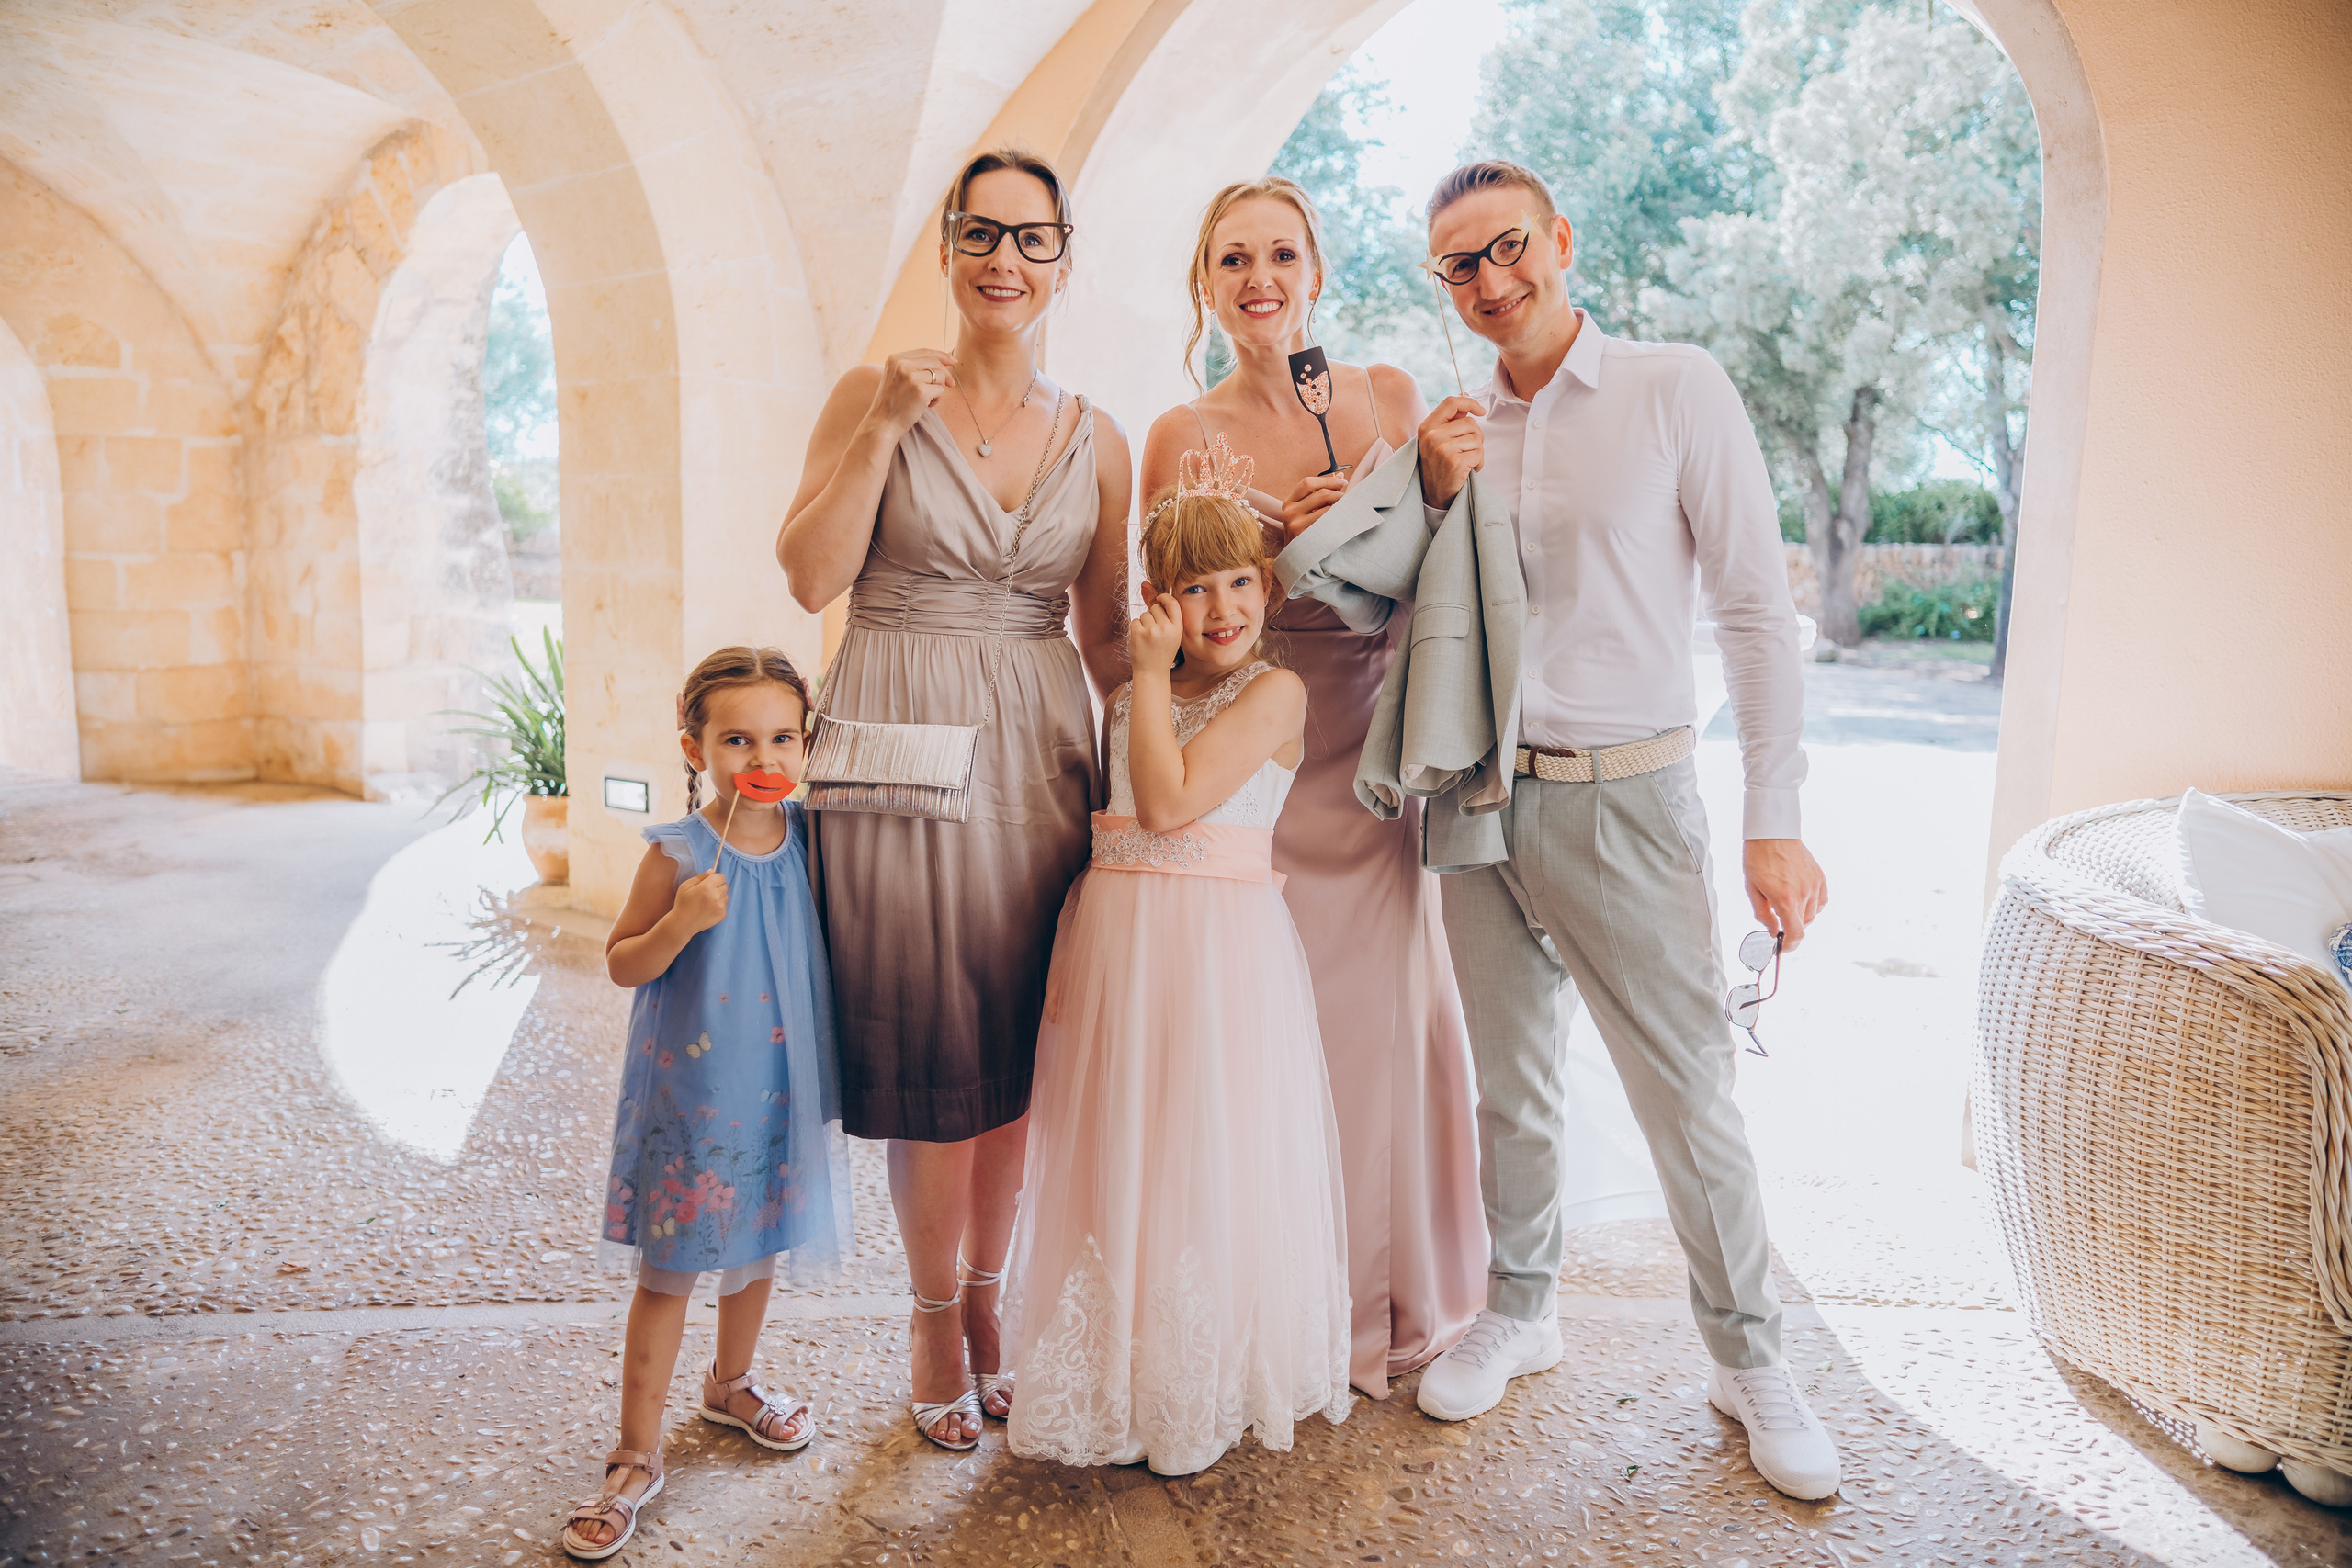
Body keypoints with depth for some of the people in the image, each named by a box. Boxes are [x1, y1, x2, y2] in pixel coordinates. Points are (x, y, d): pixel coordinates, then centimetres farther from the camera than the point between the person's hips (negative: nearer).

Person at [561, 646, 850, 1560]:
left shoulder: (805, 840, -2)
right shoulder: (678, 853, -15)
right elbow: (622, 964, -9)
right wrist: (681, 922, -26)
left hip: (778, 1090, 5)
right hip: (689, 1092, -4)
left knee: (758, 1247, 21)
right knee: (668, 1272, 6)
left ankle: (731, 1384, 47)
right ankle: (637, 1454, 23)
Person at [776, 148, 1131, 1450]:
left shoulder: (1096, 438, 9)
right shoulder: (874, 393, 1)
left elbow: (1105, 632, 11)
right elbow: (813, 576, -8)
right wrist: (887, 427, -14)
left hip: (1040, 748, 3)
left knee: (1018, 1045, 10)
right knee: (932, 1047, 4)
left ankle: (986, 1296, 31)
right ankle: (938, 1318, 26)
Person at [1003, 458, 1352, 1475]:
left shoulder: (1275, 692, -7)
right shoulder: (1132, 699, 13)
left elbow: (1170, 800, -17)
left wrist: (1152, 674, -10)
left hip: (1218, 950, -6)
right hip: (1115, 944, 6)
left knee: (1205, 1166, 3)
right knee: (1113, 1167, 13)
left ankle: (1203, 1393, 22)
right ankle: (1117, 1386, 31)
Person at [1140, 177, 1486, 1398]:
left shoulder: (1389, 397, 6)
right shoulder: (1184, 437, -2)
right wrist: (1277, 539, -14)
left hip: (1374, 758, 2)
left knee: (1388, 1017, 8)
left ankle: (1393, 1300, 31)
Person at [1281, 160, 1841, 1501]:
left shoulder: (1678, 389, -2)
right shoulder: (1455, 428, 10)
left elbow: (1758, 611, -5)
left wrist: (1777, 821, -10)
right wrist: (1433, 494, -3)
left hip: (1627, 798, -4)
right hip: (1481, 801, 4)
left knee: (1691, 1094, 3)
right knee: (1512, 1085, 15)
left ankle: (1751, 1357, 24)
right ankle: (1522, 1311, 34)